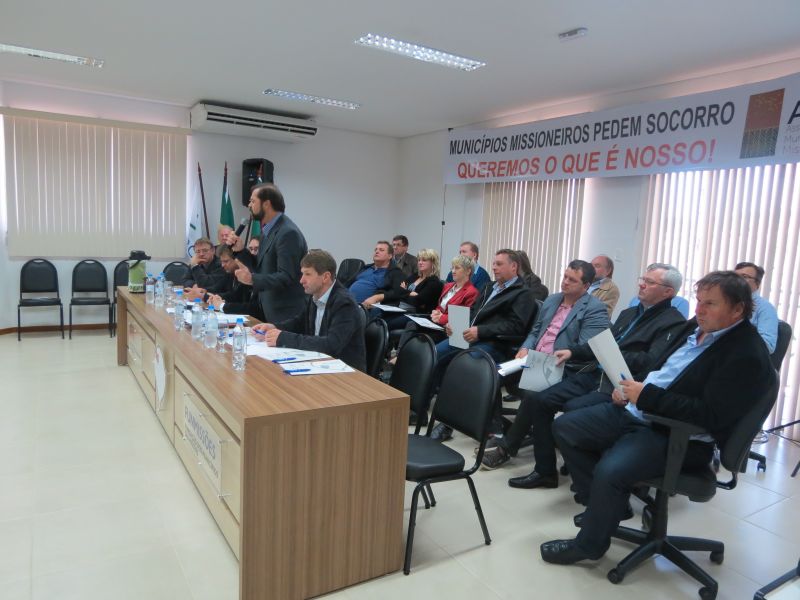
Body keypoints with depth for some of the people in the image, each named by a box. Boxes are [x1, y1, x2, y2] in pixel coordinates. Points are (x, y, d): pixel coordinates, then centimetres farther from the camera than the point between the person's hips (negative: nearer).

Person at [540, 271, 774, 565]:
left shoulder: (747, 355, -16)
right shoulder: (696, 327, 9)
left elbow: (711, 415, -23)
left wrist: (646, 396, -23)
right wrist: (631, 391, 2)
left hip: (675, 436, -9)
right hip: (633, 410, 9)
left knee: (609, 471, -29)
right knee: (564, 427, 3)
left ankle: (589, 544, 0)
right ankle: (609, 503, 17)